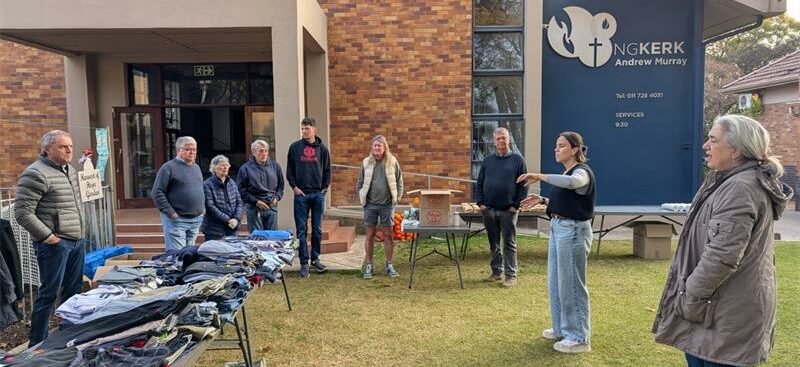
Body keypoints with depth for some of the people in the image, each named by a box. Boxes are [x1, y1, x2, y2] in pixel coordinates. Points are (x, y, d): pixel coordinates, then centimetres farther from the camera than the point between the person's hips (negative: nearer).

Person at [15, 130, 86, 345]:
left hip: (77, 240, 8)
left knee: (73, 290, 16)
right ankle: (37, 344, 11)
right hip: (55, 243, -8)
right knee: (49, 293, -1)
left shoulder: (70, 170, 13)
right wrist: (47, 236, -17)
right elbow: (23, 212, -17)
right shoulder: (36, 174, -14)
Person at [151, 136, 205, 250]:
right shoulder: (169, 167, -9)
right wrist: (171, 213, -16)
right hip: (176, 220, -7)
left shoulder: (196, 168, 15)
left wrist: (203, 207, 14)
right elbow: (157, 193, -12)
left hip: (196, 219, 7)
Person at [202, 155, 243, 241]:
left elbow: (239, 202, 9)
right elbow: (210, 206, -14)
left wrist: (236, 219, -8)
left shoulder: (232, 183, 12)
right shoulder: (208, 185, -7)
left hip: (232, 228, 6)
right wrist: (227, 220, -16)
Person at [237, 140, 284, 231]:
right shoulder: (245, 168, -2)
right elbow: (242, 191, -2)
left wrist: (277, 197, 0)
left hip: (272, 207, 3)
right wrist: (256, 201, -9)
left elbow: (280, 185, 17)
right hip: (254, 209, -3)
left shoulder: (275, 166, 8)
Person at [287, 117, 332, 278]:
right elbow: (289, 170, 5)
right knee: (302, 230, 1)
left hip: (318, 194, 1)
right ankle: (304, 262, 7)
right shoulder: (295, 147, 2)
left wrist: (325, 187, 2)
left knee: (317, 229, 8)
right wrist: (294, 187, -4)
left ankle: (315, 259, 21)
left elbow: (327, 170, 10)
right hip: (301, 194, -1)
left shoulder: (322, 148, 5)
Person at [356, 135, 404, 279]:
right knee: (370, 234, 5)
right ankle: (368, 266, 13)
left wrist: (397, 198, 1)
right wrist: (362, 199, 3)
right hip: (371, 204, 0)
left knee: (388, 234, 4)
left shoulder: (393, 162, 0)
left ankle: (389, 265, 15)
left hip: (387, 204, 0)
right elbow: (360, 183, 9)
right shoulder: (366, 163, 2)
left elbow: (399, 182, 6)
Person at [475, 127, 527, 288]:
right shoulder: (488, 160, 10)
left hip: (508, 210, -4)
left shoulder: (517, 160, 0)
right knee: (494, 243, 12)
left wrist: (516, 205, -8)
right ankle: (496, 272, 23)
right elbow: (479, 184, 13)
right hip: (489, 210, 4)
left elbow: (523, 185, -2)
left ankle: (511, 276, 8)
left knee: (509, 244, 2)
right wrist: (480, 203, 2)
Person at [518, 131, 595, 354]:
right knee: (556, 281, 16)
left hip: (573, 230, -10)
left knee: (571, 283, -2)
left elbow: (570, 183, -38)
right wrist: (542, 200, 9)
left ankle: (579, 337, 10)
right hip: (558, 227, 10)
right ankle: (562, 328, 30)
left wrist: (539, 176, -34)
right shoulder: (565, 173, 14)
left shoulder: (582, 172, -14)